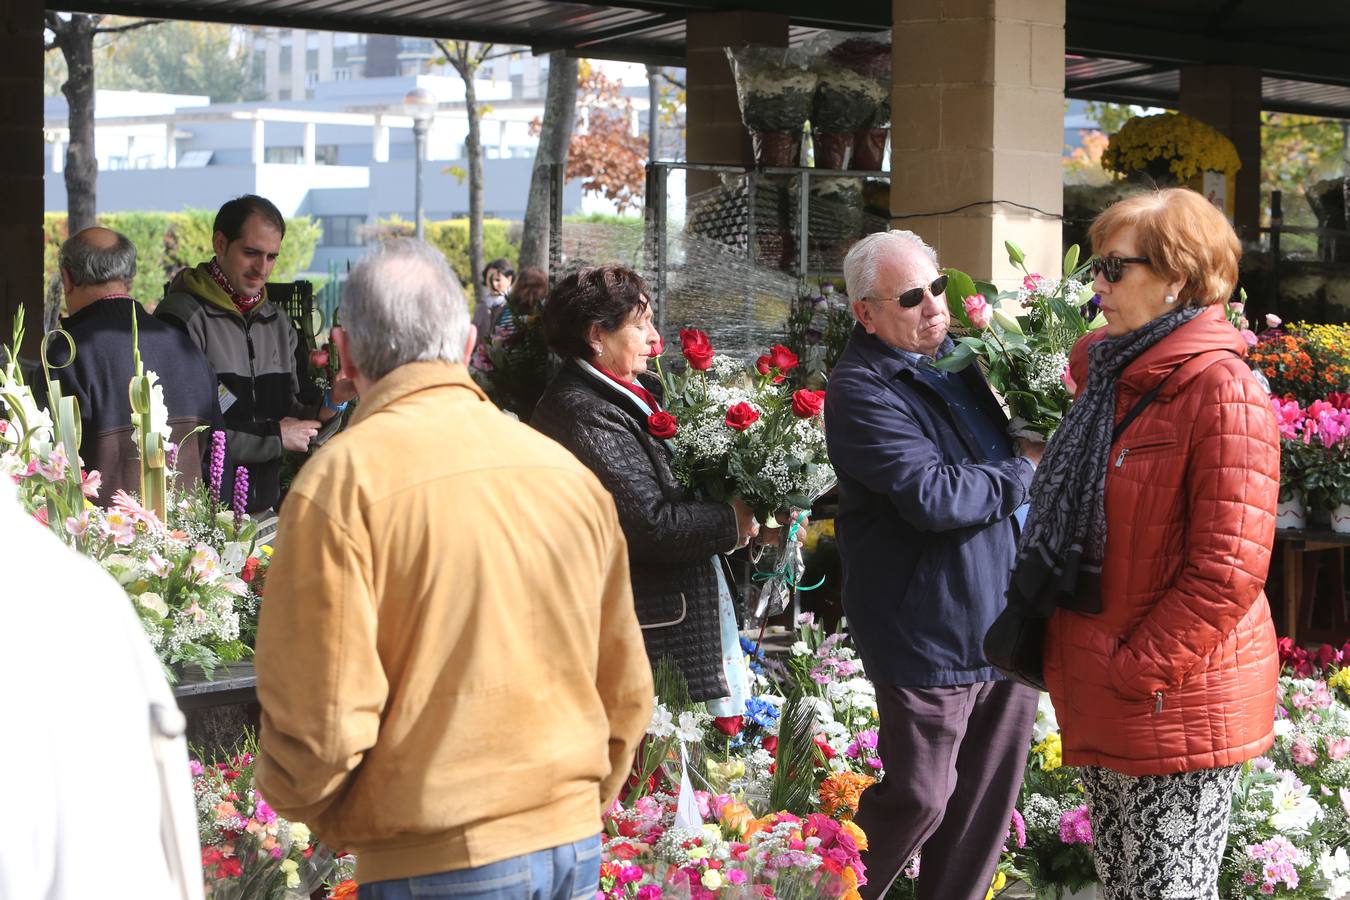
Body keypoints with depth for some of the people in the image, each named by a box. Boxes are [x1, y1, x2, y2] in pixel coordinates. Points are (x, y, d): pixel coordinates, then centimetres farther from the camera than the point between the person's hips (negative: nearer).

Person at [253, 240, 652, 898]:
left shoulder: (344, 479, -11)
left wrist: (296, 797, 5)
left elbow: (320, 718, -15)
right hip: (574, 847, 5)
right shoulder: (567, 471, 5)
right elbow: (625, 690, 11)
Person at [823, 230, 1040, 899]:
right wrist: (1025, 470, -12)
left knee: (991, 795, 14)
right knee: (921, 799, 1)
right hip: (929, 637, -8)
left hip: (1008, 620, 8)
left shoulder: (959, 360, 12)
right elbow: (933, 496, -25)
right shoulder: (861, 390, -14)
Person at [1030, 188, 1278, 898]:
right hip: (1101, 704, 8)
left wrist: (1134, 671, -17)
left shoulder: (1222, 392, -16)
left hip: (1175, 704, -8)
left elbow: (1229, 568, -21)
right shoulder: (1107, 376, 10)